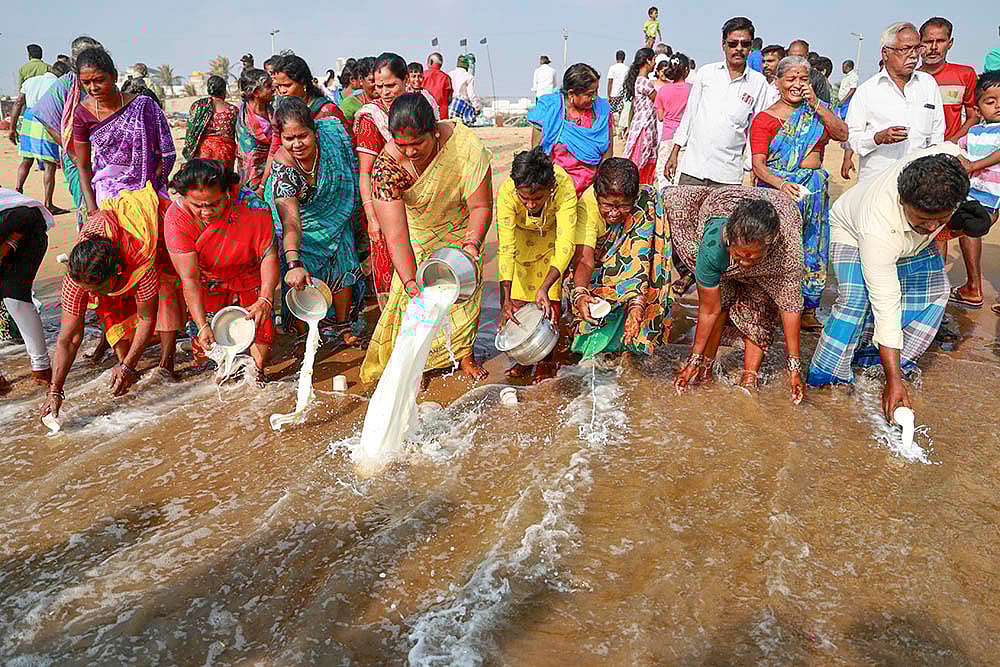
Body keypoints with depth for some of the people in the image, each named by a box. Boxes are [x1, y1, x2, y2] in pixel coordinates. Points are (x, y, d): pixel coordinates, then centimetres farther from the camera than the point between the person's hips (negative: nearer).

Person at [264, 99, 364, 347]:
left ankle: (344, 328, 26)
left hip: (335, 218, 4)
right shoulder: (283, 167, -34)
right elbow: (291, 220, -45)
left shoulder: (330, 132, -25)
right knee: (302, 281, -11)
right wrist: (293, 263, -58)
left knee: (342, 271, 7)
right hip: (303, 228, -3)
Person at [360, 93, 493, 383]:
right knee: (418, 298, -6)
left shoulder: (467, 148, -35)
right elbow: (395, 234, -37)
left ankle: (464, 352, 20)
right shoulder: (387, 165, -32)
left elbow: (481, 206, -27)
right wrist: (410, 282, -48)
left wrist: (472, 245, -43)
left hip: (460, 228, 0)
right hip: (418, 231, 0)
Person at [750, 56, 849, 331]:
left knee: (812, 248, 6)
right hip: (778, 189, -4)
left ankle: (808, 310, 14)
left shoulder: (817, 110, 14)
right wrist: (781, 183, -27)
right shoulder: (765, 118, 0)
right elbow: (758, 164, -10)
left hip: (815, 191, 5)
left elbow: (843, 134, -1)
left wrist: (816, 104, -6)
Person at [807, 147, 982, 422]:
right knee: (855, 299, -27)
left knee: (935, 291, -8)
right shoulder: (878, 231, -45)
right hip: (852, 231, -6)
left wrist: (952, 222, -9)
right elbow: (886, 308, -41)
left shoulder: (950, 157, -35)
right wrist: (893, 381, -38)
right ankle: (826, 377, -14)